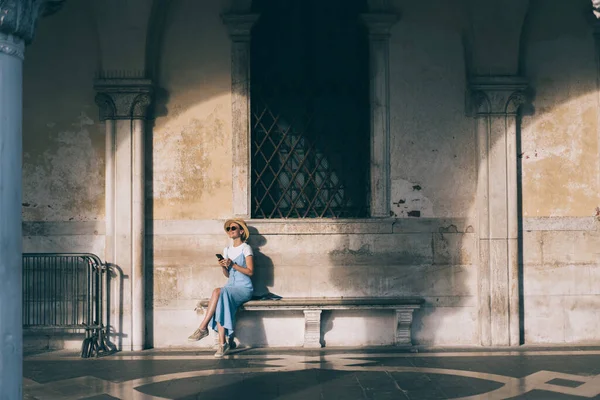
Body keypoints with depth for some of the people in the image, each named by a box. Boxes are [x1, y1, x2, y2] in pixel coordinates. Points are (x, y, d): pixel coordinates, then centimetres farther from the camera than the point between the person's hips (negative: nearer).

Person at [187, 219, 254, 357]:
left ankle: (203, 328, -28)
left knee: (218, 292, -33)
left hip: (244, 289, -5)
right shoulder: (227, 250, 18)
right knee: (220, 298, -30)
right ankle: (222, 343, -34)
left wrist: (233, 265, -16)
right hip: (230, 286, 5)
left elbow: (250, 271, -9)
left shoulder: (246, 248, -1)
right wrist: (223, 267, -4)